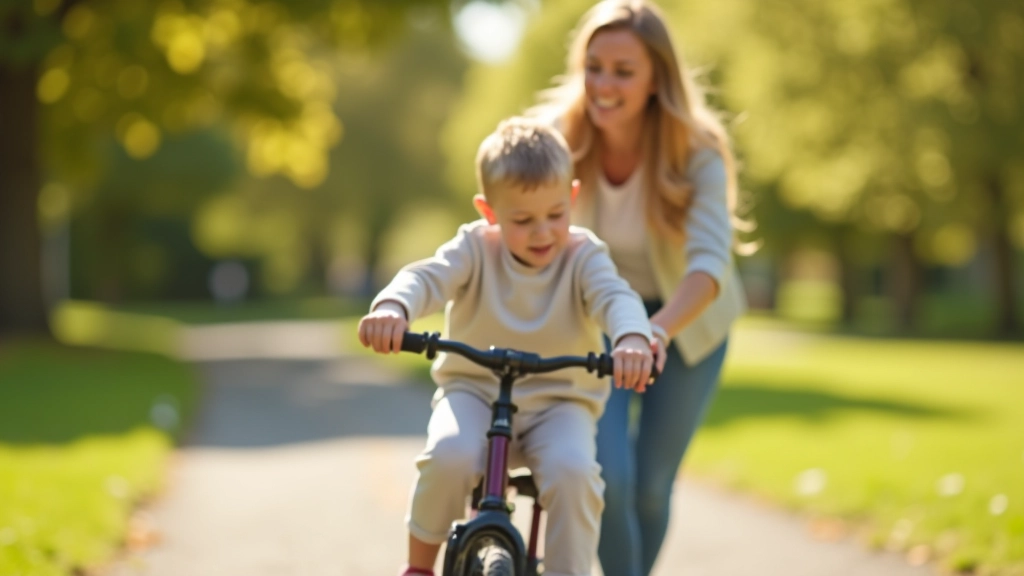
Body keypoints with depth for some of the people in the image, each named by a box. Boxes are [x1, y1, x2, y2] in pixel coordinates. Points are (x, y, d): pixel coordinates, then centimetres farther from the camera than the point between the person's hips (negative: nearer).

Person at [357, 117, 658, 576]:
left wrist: (632, 339, -50)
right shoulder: (475, 248, -6)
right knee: (450, 456, -30)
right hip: (474, 390, 0)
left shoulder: (583, 255, -6)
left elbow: (614, 297, -25)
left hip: (559, 401, 0)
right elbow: (427, 277, -24)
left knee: (572, 470, -31)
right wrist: (393, 308, -49)